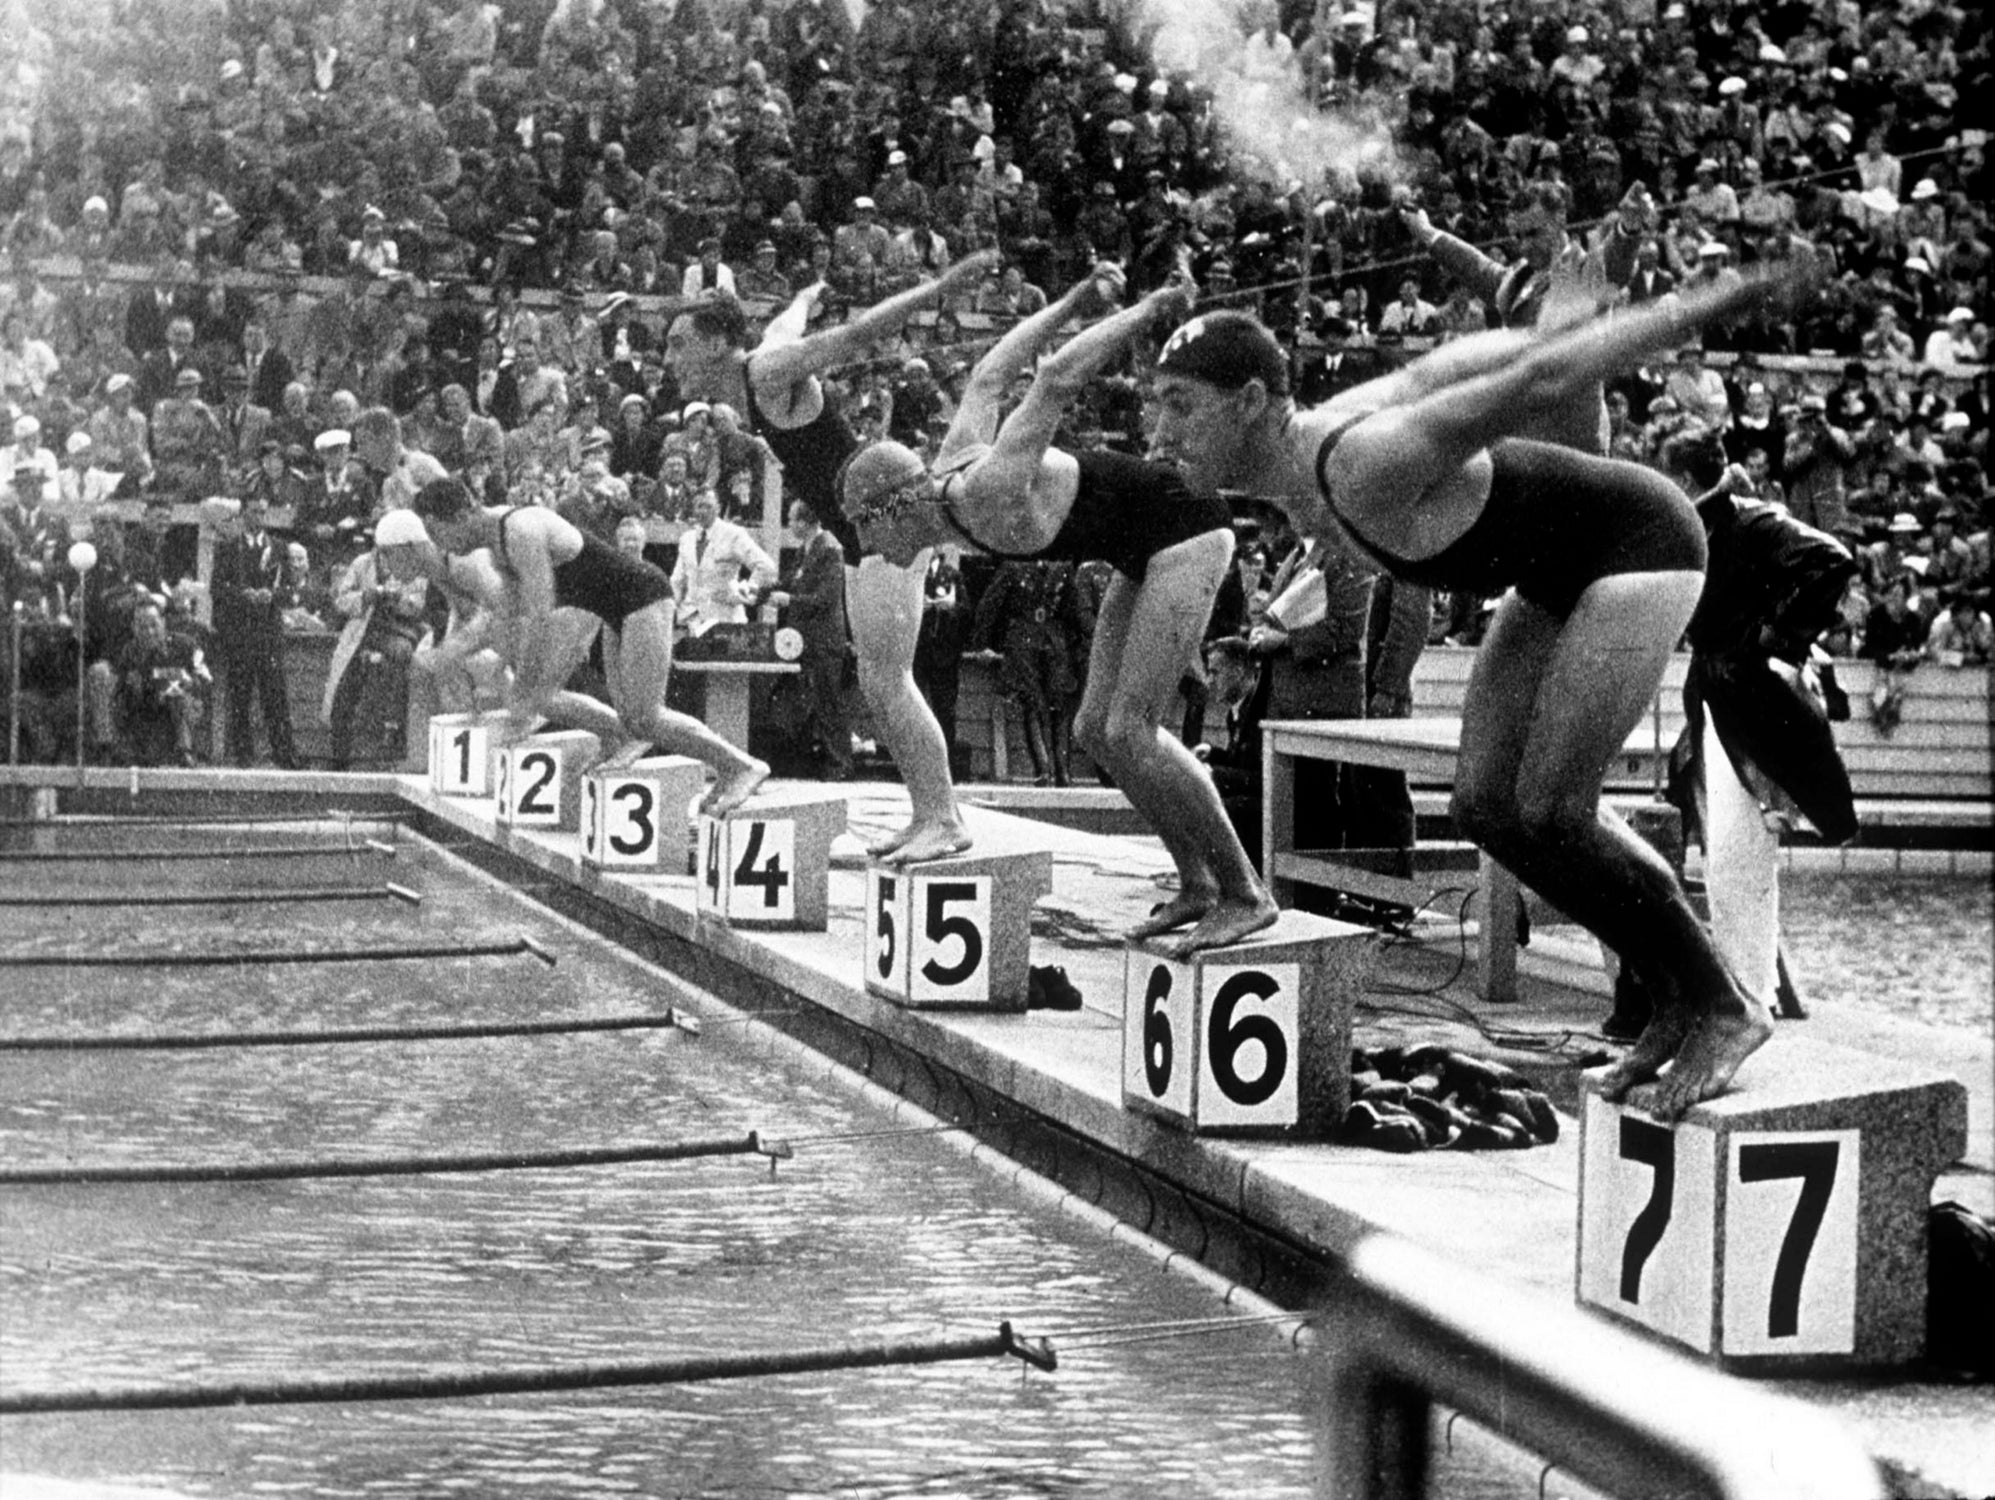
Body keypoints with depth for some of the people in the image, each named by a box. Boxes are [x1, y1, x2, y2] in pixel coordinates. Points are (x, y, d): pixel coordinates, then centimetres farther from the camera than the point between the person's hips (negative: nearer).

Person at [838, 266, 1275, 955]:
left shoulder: (994, 497, -28)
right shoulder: (951, 467, -2)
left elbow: (1057, 377, -31)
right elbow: (989, 377, 11)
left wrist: (1148, 310, -24)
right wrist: (1075, 299, 15)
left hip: (1185, 528, -10)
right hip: (1146, 550, 10)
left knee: (1129, 731, -14)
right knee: (1096, 729, 6)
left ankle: (1246, 893, -6)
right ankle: (1197, 885, 14)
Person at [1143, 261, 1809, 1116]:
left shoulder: (1364, 463, -34)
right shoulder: (1301, 452, -7)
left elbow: (1539, 382, -33)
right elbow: (1434, 370, 8)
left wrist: (1710, 310, -30)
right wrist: (1551, 329, 24)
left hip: (1640, 545, -9)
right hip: (1561, 571, 9)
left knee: (1547, 814, -15)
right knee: (1486, 805, 3)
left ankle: (1722, 1008, 1)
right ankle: (1677, 1001, 15)